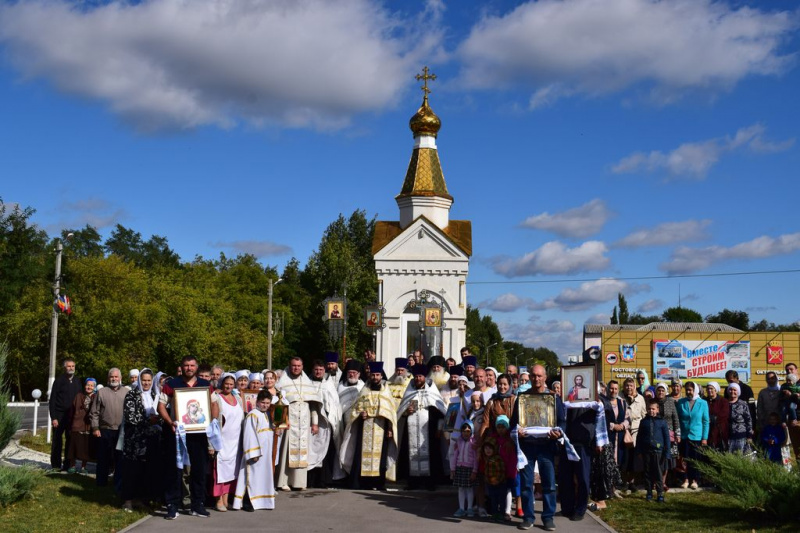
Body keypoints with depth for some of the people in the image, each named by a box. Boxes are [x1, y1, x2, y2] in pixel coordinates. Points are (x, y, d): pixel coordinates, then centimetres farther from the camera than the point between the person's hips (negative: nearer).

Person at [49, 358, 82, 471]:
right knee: (57, 440, 2)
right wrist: (53, 417, -10)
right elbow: (52, 400, -4)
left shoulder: (77, 381, 9)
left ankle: (67, 464, 11)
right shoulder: (59, 380, -2)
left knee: (70, 440, 3)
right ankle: (56, 465, 11)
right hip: (60, 414, -3)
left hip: (72, 415, 3)